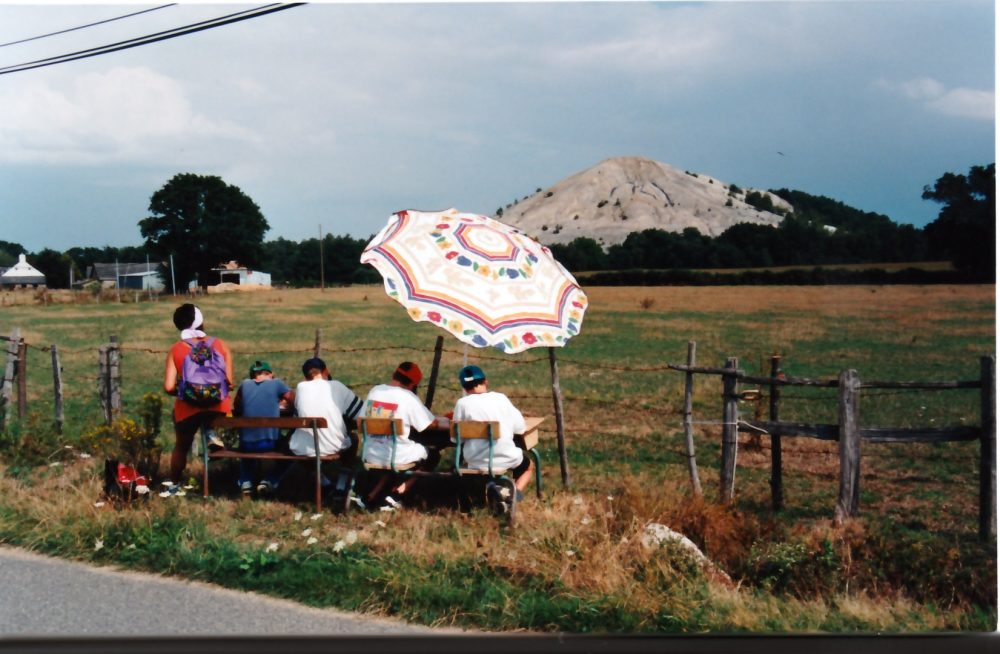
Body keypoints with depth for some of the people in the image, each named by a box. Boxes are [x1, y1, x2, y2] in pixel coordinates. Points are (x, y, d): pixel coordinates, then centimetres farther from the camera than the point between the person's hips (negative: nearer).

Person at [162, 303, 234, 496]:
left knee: (181, 447, 28)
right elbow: (229, 382, -6)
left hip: (188, 408, 1)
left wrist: (181, 392, 13)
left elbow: (169, 387, -8)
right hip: (218, 407, -1)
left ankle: (174, 486, 36)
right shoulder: (220, 345, -3)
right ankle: (210, 433, 18)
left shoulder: (175, 350, -3)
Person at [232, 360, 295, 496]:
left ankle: (246, 481, 16)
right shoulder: (276, 384, 1)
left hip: (247, 444, 3)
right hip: (270, 444, -3)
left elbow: (236, 409, 20)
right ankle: (269, 481, 5)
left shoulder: (245, 385, 8)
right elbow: (295, 402, 9)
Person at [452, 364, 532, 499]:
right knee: (528, 466, 28)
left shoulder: (462, 403, -8)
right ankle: (516, 491, -1)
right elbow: (520, 427, 0)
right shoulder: (501, 398, -4)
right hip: (506, 458, -1)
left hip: (475, 461, 1)